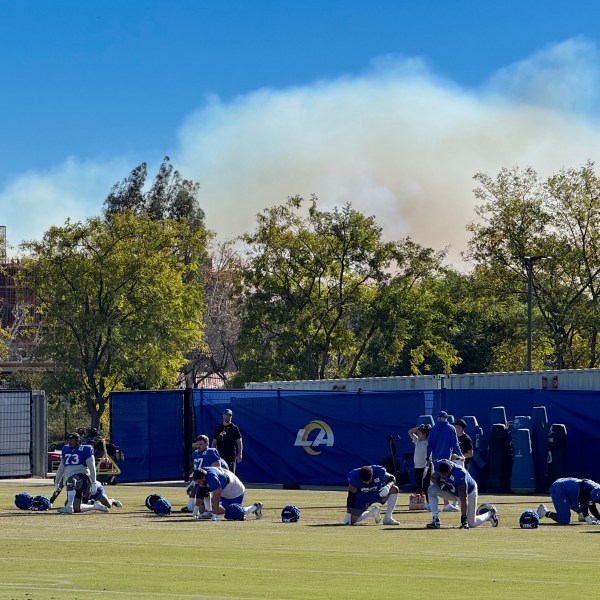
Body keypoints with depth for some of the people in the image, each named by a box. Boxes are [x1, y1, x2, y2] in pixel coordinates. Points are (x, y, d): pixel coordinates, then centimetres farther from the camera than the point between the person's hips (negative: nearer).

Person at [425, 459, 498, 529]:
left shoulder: (459, 475, -42)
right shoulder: (438, 465, -26)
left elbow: (463, 499, -39)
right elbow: (433, 478, -5)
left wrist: (463, 517, -39)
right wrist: (440, 483, -29)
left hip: (469, 492, -5)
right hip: (451, 491, 5)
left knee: (472, 524, -3)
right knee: (432, 489, -22)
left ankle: (490, 513, 28)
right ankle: (435, 521, -17)